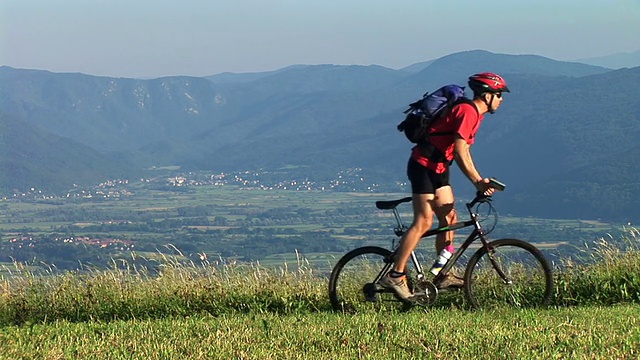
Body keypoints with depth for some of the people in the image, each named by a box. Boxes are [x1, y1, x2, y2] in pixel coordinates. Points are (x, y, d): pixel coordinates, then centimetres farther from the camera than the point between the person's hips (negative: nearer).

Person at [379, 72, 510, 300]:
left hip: (438, 168, 10)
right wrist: (478, 181, -21)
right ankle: (395, 276, -13)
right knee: (424, 222, -13)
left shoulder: (473, 113, 15)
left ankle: (443, 276, 11)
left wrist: (480, 181, 9)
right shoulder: (468, 112, -17)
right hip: (424, 166, -10)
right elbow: (459, 151, -23)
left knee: (449, 218, 7)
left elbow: (463, 152, 16)